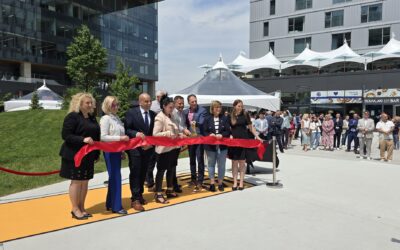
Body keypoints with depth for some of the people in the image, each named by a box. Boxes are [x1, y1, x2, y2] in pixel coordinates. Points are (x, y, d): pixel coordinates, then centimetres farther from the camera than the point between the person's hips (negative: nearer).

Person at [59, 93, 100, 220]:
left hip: (88, 155, 7)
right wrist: (83, 139, -28)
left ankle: (82, 208, 22)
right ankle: (75, 209, 13)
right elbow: (65, 135, -17)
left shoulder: (92, 118, 12)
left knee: (85, 181, 11)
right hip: (75, 155, -7)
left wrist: (97, 154, 13)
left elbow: (96, 136, 16)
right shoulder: (72, 116, -11)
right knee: (76, 181, 1)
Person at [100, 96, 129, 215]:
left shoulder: (117, 118, 12)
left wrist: (122, 150, 14)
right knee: (115, 177, -4)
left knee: (114, 177, 13)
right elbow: (103, 137, -19)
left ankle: (110, 203, 25)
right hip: (110, 151, -8)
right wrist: (120, 138, -21)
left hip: (117, 151, 8)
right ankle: (116, 206, 5)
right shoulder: (105, 119, -11)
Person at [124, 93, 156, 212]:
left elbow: (154, 132, 7)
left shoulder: (153, 114, 6)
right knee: (135, 173, -3)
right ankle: (135, 199, 2)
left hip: (148, 148, 5)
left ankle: (140, 195, 27)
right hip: (135, 148, -5)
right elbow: (126, 129, -9)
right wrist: (136, 133, -26)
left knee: (143, 173, 13)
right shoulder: (131, 112, -7)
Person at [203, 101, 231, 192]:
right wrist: (209, 135, -19)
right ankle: (212, 183, 17)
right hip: (210, 145, 0)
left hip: (222, 145, 0)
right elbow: (204, 132, 0)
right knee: (211, 164, 8)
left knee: (221, 164, 7)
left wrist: (222, 135, -18)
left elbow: (228, 131, -1)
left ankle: (220, 182, 19)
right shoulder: (207, 119, 1)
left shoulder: (224, 119, 2)